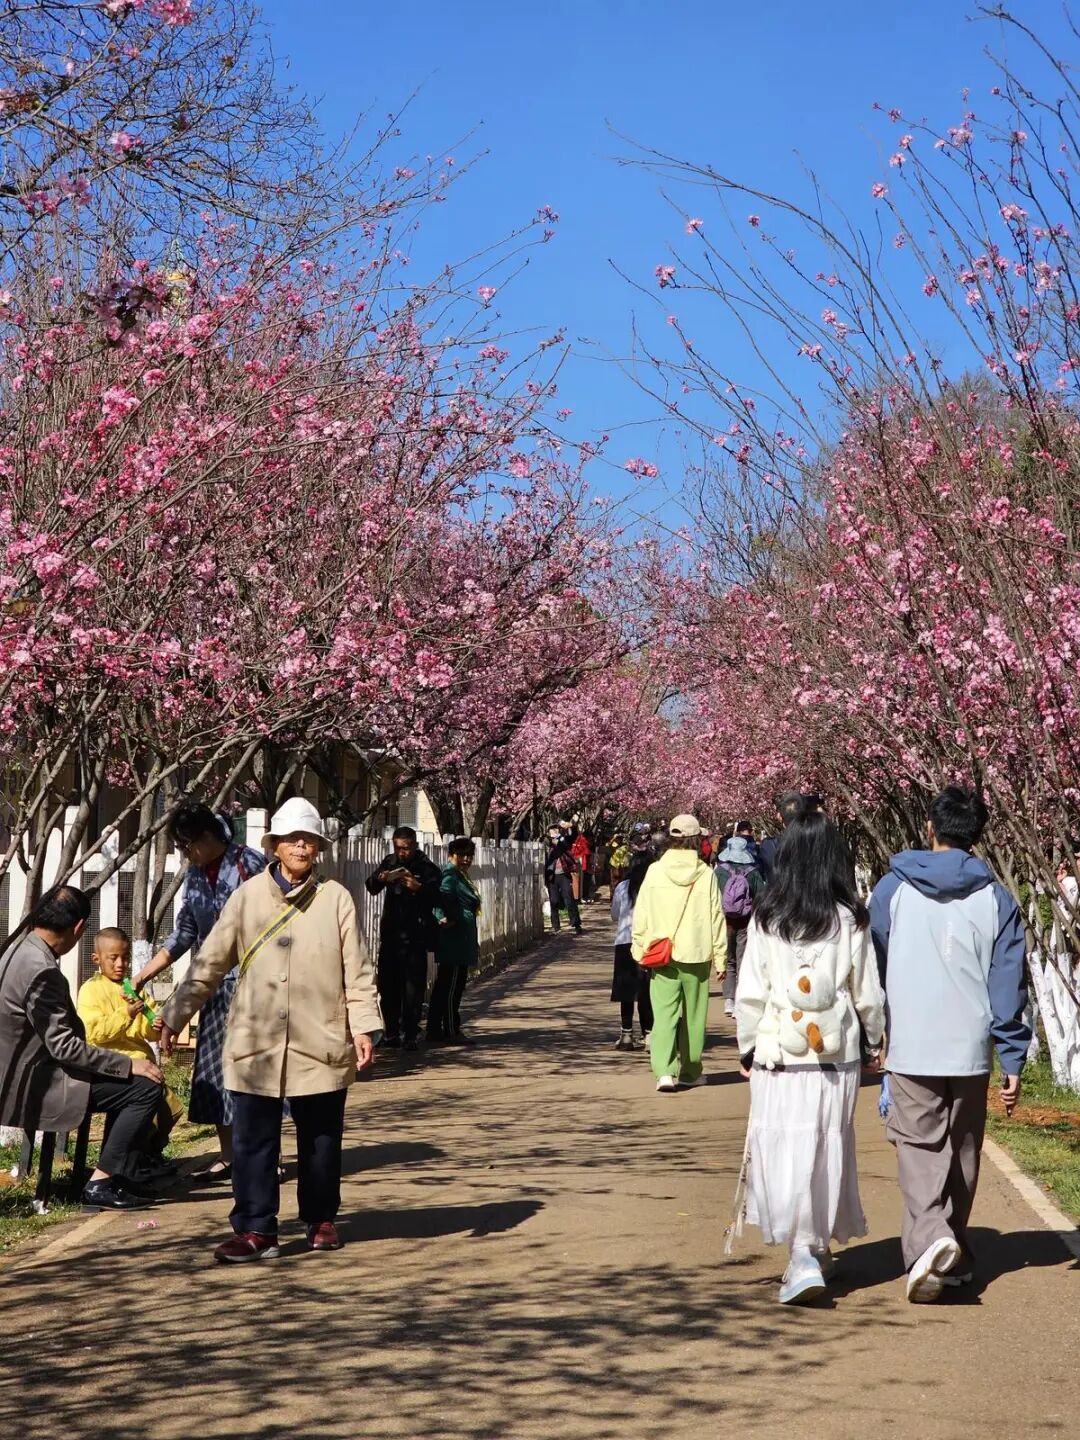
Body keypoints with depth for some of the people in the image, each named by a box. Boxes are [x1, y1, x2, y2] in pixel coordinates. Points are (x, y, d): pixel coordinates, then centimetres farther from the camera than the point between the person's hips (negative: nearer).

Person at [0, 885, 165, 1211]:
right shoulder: (41, 970, -24)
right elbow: (63, 1046, -24)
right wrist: (129, 1065, -18)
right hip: (33, 1087, -10)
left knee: (128, 1083, 20)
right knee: (146, 1088, -13)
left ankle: (114, 1173, 21)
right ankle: (99, 1185, -9)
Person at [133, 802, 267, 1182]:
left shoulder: (248, 864, -11)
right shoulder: (195, 874, 10)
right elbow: (184, 934, 14)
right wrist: (142, 976, 10)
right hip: (216, 984, 7)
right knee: (213, 1068, 8)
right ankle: (227, 1156, 17)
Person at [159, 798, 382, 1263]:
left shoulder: (336, 898, 1)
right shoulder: (247, 896, 2)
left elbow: (357, 970, 2)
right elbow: (209, 963, 6)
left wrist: (364, 1027, -5)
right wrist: (174, 1016, 4)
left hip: (320, 1044, 0)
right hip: (254, 1045, 0)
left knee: (321, 1139, 11)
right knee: (253, 1142, 2)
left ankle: (321, 1219, 27)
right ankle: (256, 1229, 10)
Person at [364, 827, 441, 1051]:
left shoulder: (427, 868, -3)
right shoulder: (389, 863, 10)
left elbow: (435, 896, -13)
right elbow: (371, 886, 1)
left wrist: (418, 887, -33)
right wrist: (383, 877, -22)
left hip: (414, 936, -4)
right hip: (390, 933, 4)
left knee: (413, 988, -6)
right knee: (387, 984, 7)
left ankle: (410, 1034, -2)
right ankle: (391, 1032, 16)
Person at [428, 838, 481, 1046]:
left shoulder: (460, 876, 19)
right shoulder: (450, 875, -13)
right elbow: (444, 896, -31)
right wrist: (446, 918, -28)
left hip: (458, 943, 11)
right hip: (454, 941, -11)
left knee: (443, 986, 13)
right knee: (451, 987, -6)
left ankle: (435, 1030, 18)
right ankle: (451, 1031, -2)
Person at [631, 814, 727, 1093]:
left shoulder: (655, 872, -3)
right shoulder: (706, 874, -6)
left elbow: (641, 914, 0)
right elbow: (716, 918, -2)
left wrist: (639, 949, 10)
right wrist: (720, 958, 5)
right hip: (696, 954, 0)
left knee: (664, 1013, 0)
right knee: (693, 1015, 12)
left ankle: (664, 1071, -14)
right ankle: (689, 1072, 20)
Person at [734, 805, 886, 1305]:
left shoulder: (766, 920, -5)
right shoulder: (851, 920, -4)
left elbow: (749, 994, -3)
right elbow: (868, 992, 3)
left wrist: (747, 1049, 10)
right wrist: (875, 1041, 18)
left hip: (777, 1057, -2)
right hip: (837, 1057, 2)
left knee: (785, 1152, 1)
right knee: (829, 1149, 15)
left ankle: (804, 1255, -12)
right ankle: (817, 1248, 29)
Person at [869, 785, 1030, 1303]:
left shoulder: (892, 889, -1)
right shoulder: (995, 898, 0)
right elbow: (1009, 983, 0)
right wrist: (1013, 1061, 3)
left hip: (910, 1050, -2)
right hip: (971, 1051, 2)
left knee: (919, 1149, 1)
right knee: (962, 1153, 15)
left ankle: (929, 1237, -23)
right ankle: (954, 1260, 22)